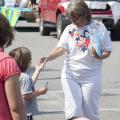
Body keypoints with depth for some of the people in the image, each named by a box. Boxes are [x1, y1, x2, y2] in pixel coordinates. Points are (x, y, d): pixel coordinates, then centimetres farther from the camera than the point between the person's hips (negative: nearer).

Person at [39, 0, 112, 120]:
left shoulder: (99, 28, -3)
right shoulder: (69, 29, 2)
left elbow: (107, 51, 0)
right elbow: (60, 48, -7)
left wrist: (100, 56, -22)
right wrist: (47, 57, -25)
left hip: (91, 76, -1)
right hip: (70, 75, 1)